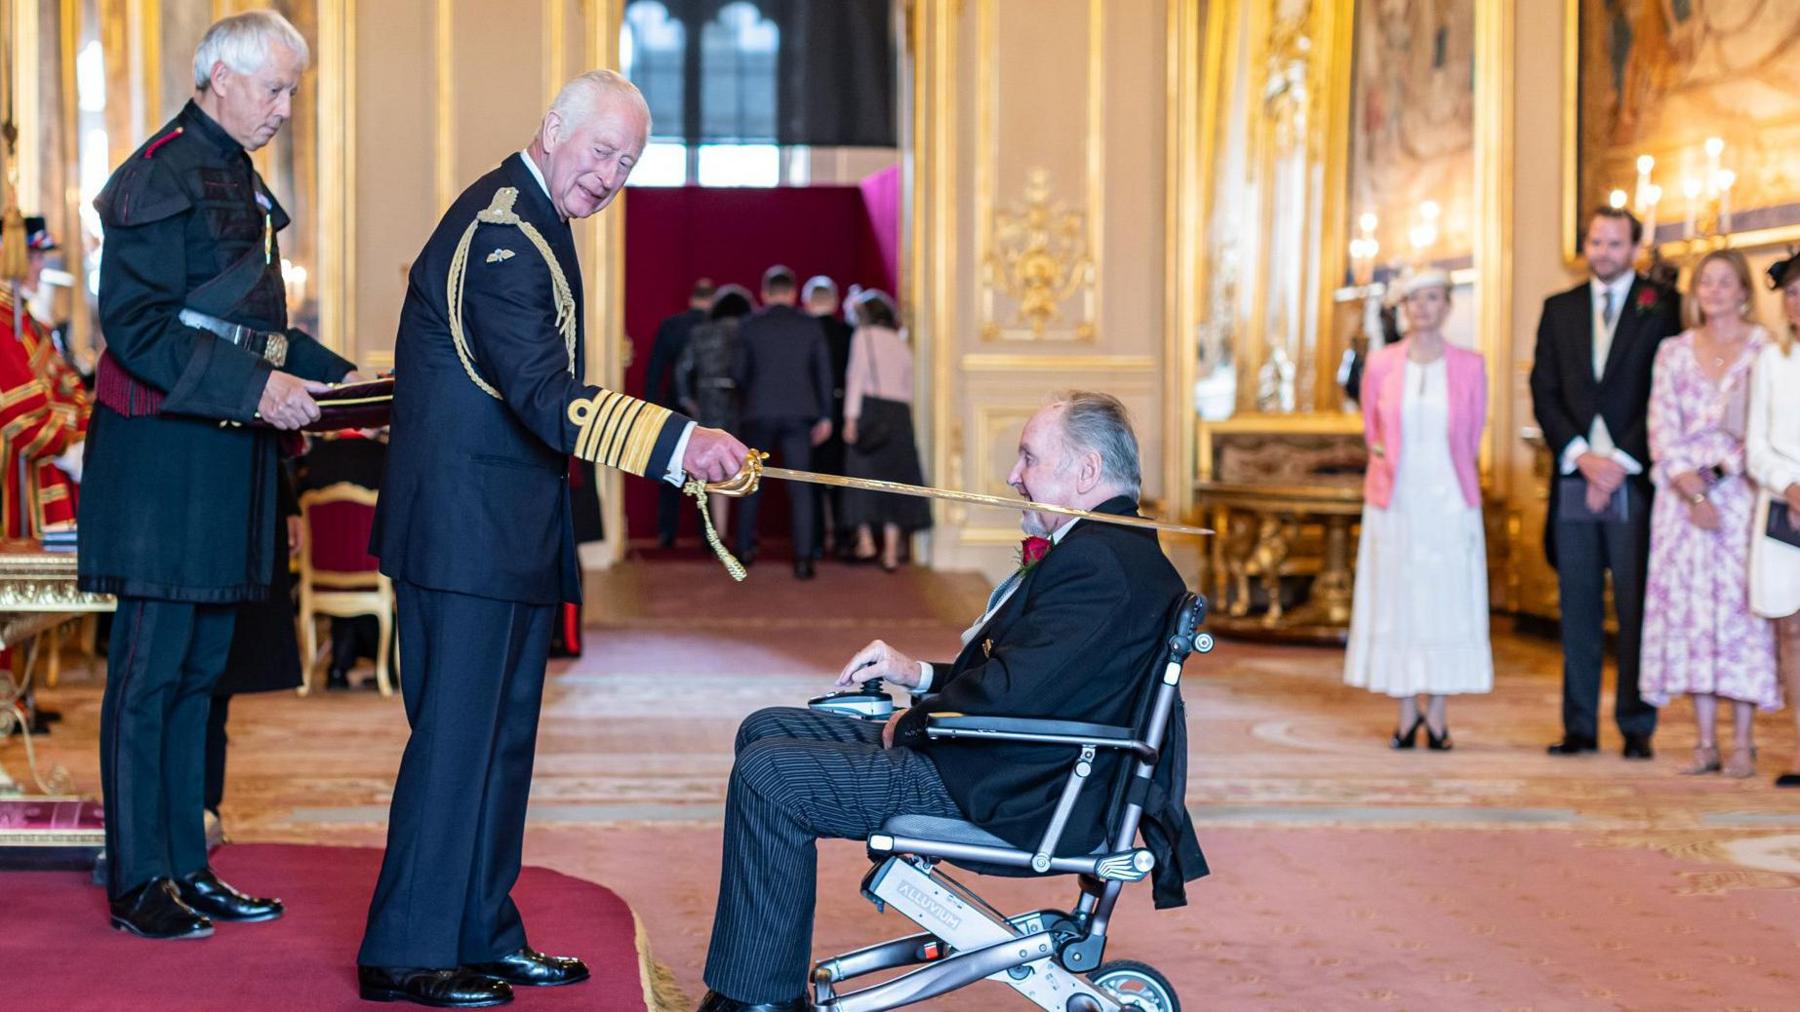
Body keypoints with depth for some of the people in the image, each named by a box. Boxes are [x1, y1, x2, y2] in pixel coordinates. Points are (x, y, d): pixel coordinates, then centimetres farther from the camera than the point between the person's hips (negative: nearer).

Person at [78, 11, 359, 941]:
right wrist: (254, 387, -23)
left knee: (198, 670, 12)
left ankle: (185, 865, 18)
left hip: (224, 455, 9)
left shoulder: (237, 175, 17)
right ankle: (138, 883, 2)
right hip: (163, 453, -9)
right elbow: (134, 323, -18)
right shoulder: (163, 175, -12)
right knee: (150, 669, -4)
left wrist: (335, 375, 12)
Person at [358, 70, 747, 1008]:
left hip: (504, 525, 11)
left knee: (501, 733, 15)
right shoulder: (501, 229, -18)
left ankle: (482, 934, 24)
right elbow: (543, 396, -28)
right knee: (457, 735, -5)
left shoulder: (527, 220, 16)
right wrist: (678, 442, -35)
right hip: (466, 525, -11)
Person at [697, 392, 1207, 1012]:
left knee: (768, 774, -16)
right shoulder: (1107, 548, 15)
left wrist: (913, 724, -10)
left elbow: (1007, 694, -28)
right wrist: (920, 676, 11)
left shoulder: (1100, 562, -20)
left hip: (1012, 799, -12)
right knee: (766, 731, 14)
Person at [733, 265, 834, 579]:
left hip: (760, 412, 0)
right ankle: (803, 558, -7)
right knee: (800, 487, 0)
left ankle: (745, 547, 20)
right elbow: (824, 373, 2)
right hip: (799, 412, 0)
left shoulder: (750, 325, -1)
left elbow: (740, 372, 1)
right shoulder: (810, 326, 3)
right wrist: (825, 417, 8)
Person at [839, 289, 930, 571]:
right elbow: (908, 388, 14)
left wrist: (851, 417, -12)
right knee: (894, 479, 4)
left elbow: (857, 375, -8)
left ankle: (865, 540, -4)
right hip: (899, 412, 4)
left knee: (863, 473, 4)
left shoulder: (864, 336, 2)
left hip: (870, 408, -4)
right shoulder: (902, 344, 18)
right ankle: (891, 551, 2)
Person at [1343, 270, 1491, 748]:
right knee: (1397, 604, 1)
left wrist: (1451, 477, 11)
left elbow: (1472, 439, 11)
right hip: (1396, 506, 1)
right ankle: (1406, 715, 8)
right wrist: (1394, 465, 8)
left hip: (1450, 506, 0)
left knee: (1446, 604, 0)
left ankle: (1437, 717, 6)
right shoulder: (1381, 366, 2)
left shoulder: (1469, 366, 1)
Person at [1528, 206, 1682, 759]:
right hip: (1573, 478, 3)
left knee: (1636, 611, -2)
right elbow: (1544, 392, 8)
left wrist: (1621, 461, -10)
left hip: (1634, 481, -3)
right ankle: (1580, 726, 9)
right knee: (1578, 611, 5)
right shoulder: (1559, 309, 14)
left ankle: (1637, 728, 3)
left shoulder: (1662, 307, 4)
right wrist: (1581, 456, -6)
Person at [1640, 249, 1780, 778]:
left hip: (1743, 493, -3)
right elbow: (1663, 430, 4)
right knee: (1691, 611, 0)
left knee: (1740, 607, -5)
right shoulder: (1674, 352, 10)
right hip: (1683, 493, 3)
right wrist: (1693, 492, -9)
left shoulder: (1767, 349, 2)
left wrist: (1724, 472, -12)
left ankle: (1743, 744, -1)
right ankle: (1706, 743, 5)